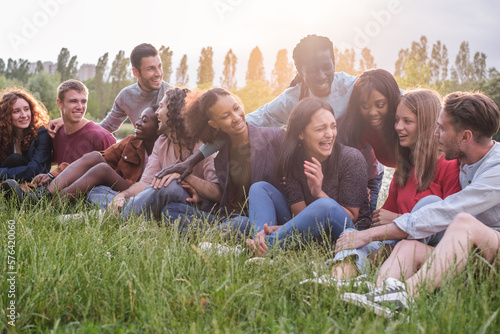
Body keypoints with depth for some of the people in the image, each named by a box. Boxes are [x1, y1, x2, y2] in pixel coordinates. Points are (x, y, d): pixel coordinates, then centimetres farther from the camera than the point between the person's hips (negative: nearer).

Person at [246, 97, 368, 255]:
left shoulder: (352, 159, -15)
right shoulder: (293, 160, -5)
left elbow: (351, 217, -12)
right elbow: (299, 215, -9)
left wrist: (320, 193, -27)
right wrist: (276, 229, -31)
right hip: (306, 235, 4)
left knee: (326, 206, -37)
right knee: (260, 188, -6)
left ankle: (266, 245, -26)